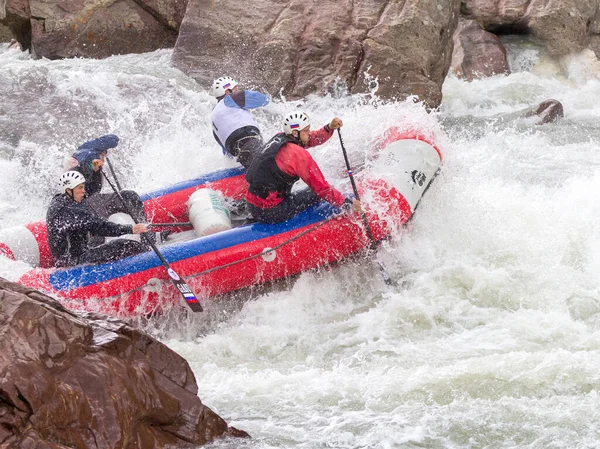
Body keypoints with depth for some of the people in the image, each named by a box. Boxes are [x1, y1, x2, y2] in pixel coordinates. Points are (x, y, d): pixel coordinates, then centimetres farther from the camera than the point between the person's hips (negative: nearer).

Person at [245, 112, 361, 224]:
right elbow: (321, 187, -14)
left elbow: (313, 139, 16)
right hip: (269, 211, -8)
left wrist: (330, 128, 0)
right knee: (316, 193, 5)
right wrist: (348, 203, -8)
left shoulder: (278, 138, 6)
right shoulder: (298, 154, -18)